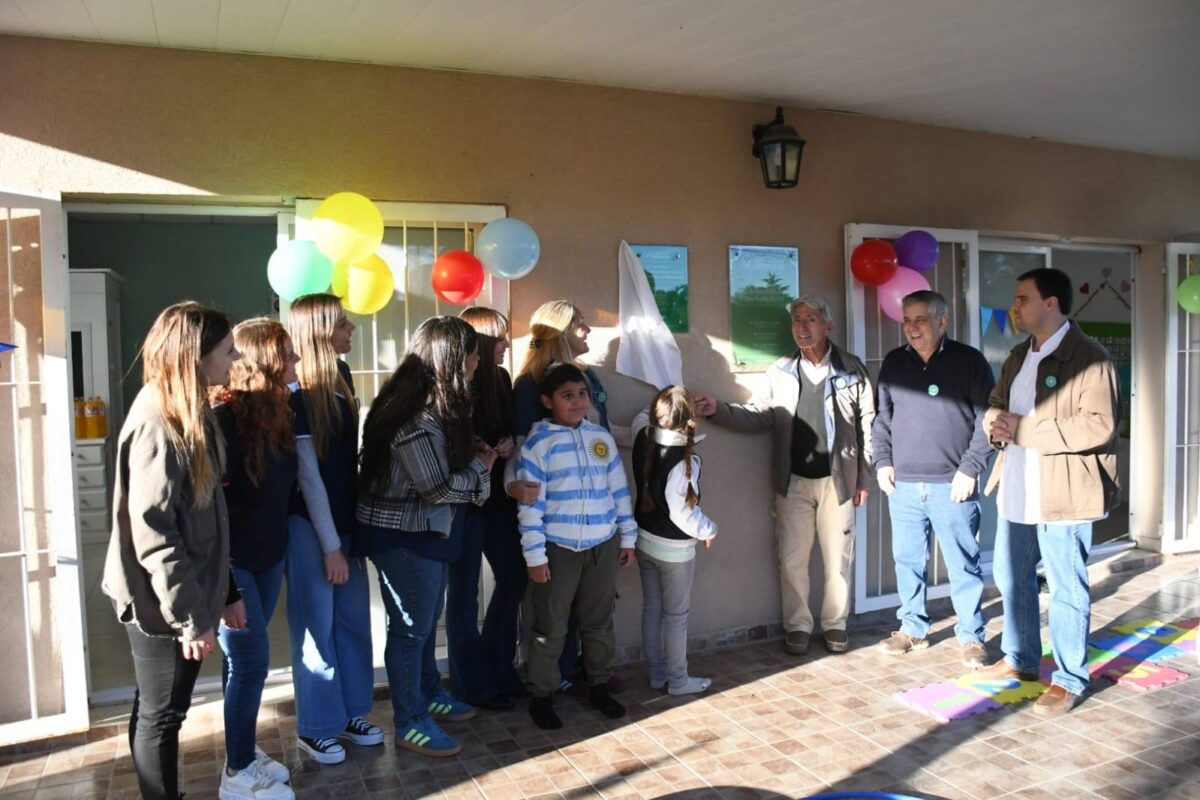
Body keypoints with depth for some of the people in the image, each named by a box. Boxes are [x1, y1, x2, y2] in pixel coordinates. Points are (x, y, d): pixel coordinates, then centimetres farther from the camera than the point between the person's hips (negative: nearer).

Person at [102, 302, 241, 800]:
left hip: (181, 595, 9)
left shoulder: (188, 414, 8)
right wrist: (191, 616, -20)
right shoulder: (157, 425, -21)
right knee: (161, 715, 7)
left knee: (156, 712, 20)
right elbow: (152, 534, -23)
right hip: (161, 603, -9)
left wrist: (224, 590, 14)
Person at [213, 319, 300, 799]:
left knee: (243, 659, 17)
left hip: (268, 556, 7)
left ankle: (243, 752, 31)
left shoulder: (278, 413, 5)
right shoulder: (225, 416, -19)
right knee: (251, 659, -1)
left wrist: (279, 543, 6)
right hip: (231, 561, -7)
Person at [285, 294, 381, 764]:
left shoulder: (340, 377, 5)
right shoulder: (299, 396, -17)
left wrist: (346, 531, 10)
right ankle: (315, 728, 22)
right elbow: (308, 475, -17)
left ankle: (349, 713, 30)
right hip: (310, 525, -7)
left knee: (353, 619, 14)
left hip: (345, 517, 7)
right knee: (317, 627, 5)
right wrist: (330, 545, -14)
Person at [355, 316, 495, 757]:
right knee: (411, 626, 5)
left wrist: (473, 452, -1)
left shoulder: (434, 405, 5)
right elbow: (438, 487, -23)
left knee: (427, 620, 22)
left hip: (428, 530, 10)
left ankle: (429, 695, 40)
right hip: (404, 535, -10)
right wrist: (481, 467, -8)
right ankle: (410, 722, 20)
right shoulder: (417, 416, -26)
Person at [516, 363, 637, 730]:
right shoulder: (538, 443, -9)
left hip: (603, 545, 4)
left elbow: (619, 490, 11)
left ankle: (599, 686, 33)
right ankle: (541, 696, 22)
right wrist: (534, 555, -12)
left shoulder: (602, 437, 5)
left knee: (599, 621, 16)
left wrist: (627, 537, 11)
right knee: (550, 627, 6)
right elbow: (530, 503, -10)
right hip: (557, 548, -4)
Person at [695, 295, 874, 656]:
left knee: (838, 558, 9)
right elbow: (759, 416, 1)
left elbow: (867, 425, 1)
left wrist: (863, 478, 0)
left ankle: (835, 624, 25)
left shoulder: (852, 369, 0)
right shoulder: (780, 372, 4)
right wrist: (718, 410, -14)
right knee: (792, 560, 6)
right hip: (793, 482, 1)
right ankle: (798, 626, 20)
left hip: (838, 480, -1)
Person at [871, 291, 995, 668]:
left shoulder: (969, 361, -2)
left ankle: (971, 637, 18)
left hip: (952, 485, -3)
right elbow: (881, 417, 15)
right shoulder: (893, 363, 9)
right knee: (907, 561, 11)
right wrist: (883, 461, 5)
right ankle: (912, 628, 26)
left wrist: (970, 468, -9)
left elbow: (986, 419, -3)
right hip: (903, 485, 4)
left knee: (963, 565, 4)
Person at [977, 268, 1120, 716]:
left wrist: (1024, 429, -22)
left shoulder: (1089, 358, -13)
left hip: (1062, 493, -8)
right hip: (1017, 490, 8)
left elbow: (1099, 426, -22)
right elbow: (997, 402, 21)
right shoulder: (1018, 356, 13)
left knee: (1066, 589, 3)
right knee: (1011, 577, 18)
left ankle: (1069, 680, 18)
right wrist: (995, 419, -3)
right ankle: (1020, 659, 36)